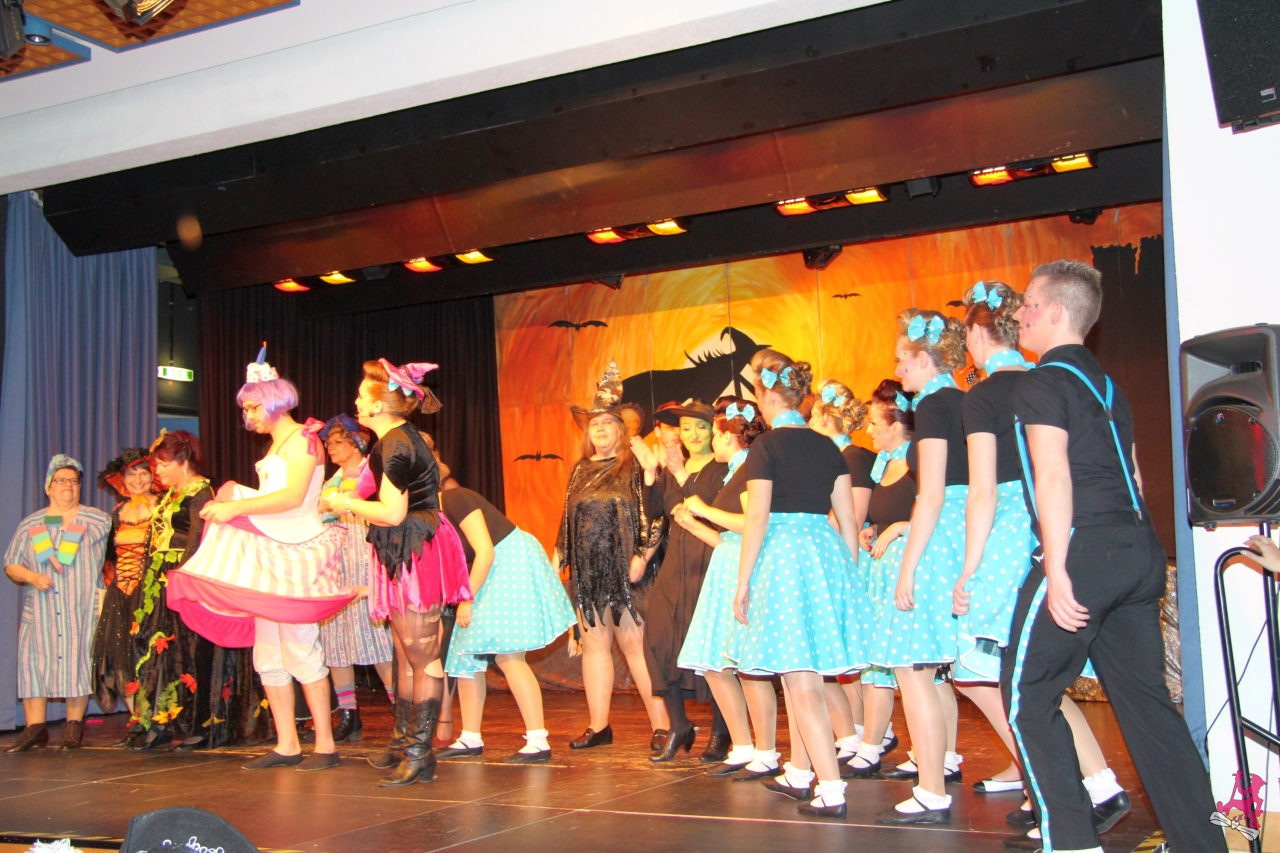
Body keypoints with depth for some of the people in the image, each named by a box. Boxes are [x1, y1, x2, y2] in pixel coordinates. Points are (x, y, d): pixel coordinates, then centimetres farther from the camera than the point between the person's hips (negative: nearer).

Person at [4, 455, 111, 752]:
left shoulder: (98, 521, 6)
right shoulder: (30, 525, 11)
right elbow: (11, 565, 11)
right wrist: (31, 576, -8)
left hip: (82, 610, -2)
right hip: (39, 610, 2)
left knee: (77, 662, -5)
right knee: (32, 660, -8)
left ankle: (74, 726, 5)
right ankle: (35, 728, -3)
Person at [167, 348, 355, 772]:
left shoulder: (302, 438, -7)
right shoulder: (275, 445, 19)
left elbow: (293, 497, -19)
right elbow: (273, 499, 14)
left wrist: (235, 507, -20)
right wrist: (230, 501, 3)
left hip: (297, 552, -9)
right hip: (268, 553, 9)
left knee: (300, 649, -8)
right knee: (268, 654, 6)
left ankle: (325, 744, -1)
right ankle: (287, 745, 11)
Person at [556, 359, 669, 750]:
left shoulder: (635, 467, -4)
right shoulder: (580, 471, 15)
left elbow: (654, 516, -9)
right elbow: (566, 521, 18)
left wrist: (642, 557, -16)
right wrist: (558, 558, 13)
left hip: (623, 569, -6)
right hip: (586, 571, 6)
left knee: (636, 646, -5)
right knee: (594, 645, 9)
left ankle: (661, 725, 0)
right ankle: (598, 725, 16)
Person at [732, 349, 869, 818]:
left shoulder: (766, 446, -8)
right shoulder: (827, 447, 10)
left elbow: (758, 519, -11)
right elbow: (848, 520, 11)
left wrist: (742, 583, -6)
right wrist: (847, 575, 20)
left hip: (782, 556, -7)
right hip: (827, 554, 7)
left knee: (801, 681, -4)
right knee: (798, 675, 19)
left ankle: (832, 790, -8)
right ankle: (799, 774, 29)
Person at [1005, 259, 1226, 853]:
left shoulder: (1043, 382, -7)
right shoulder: (1106, 385, 19)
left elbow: (1053, 477, -16)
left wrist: (1056, 570, -19)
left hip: (1084, 551, -8)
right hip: (1139, 550, 9)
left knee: (1027, 696, 0)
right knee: (1145, 696, 12)